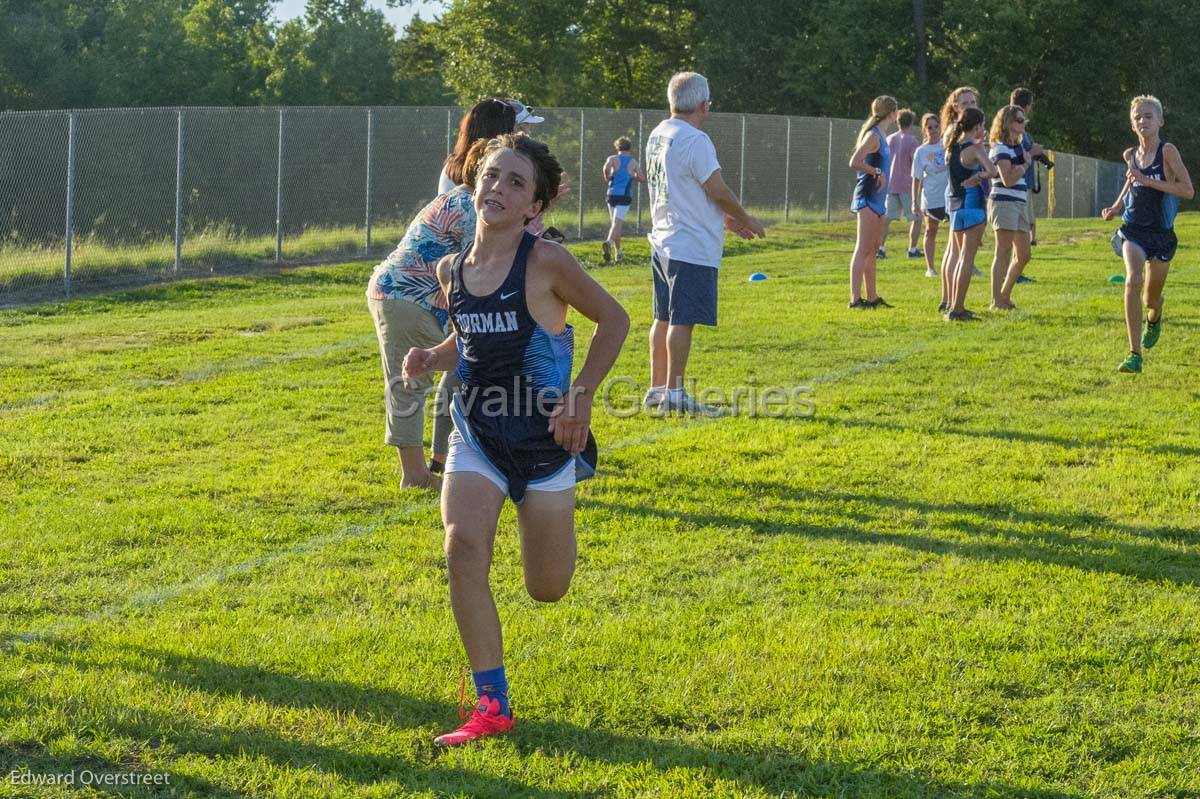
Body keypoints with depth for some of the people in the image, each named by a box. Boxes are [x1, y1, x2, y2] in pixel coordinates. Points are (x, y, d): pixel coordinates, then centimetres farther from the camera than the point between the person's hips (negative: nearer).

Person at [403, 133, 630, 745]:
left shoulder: (546, 263, -16)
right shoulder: (452, 269, 0)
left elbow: (614, 319, -5)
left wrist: (581, 395, -12)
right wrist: (431, 359, -3)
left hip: (542, 438, -3)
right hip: (477, 435, 3)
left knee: (547, 590, 7)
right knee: (463, 545, -23)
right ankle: (492, 704, -13)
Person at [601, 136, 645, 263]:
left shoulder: (613, 159, 2)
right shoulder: (633, 163, 5)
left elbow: (606, 167, -19)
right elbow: (642, 179, 2)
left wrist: (607, 177, 1)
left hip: (612, 194, 2)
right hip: (625, 195, -2)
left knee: (616, 223, 17)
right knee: (617, 223, -13)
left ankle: (618, 252, 22)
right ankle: (609, 242, -41)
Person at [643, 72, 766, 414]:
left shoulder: (658, 135, 12)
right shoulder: (695, 141, -18)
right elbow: (719, 191, -16)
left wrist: (725, 219, 21)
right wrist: (747, 220, 1)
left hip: (662, 241, 9)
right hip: (692, 247, -9)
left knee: (664, 318, 14)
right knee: (682, 320, -6)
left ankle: (657, 389, 20)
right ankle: (674, 394, -4)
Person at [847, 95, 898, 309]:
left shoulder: (880, 136, 16)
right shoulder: (873, 136, -13)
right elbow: (854, 162, -23)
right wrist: (876, 171, -16)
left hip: (877, 200, 10)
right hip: (868, 198, -10)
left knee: (873, 250, 14)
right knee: (863, 249, -12)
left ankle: (872, 297, 19)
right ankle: (855, 298, -15)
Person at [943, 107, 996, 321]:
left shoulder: (952, 147, 9)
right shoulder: (975, 149, -12)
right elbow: (993, 171, -25)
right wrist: (981, 176, -8)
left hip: (955, 206, 7)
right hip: (973, 205, -7)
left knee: (962, 257, 18)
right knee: (968, 258, -5)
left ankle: (953, 306, 18)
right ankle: (957, 309, -8)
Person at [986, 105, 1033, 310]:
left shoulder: (1018, 146, 18)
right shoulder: (1001, 148, -10)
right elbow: (1008, 180, -18)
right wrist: (1025, 164, -7)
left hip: (1019, 203, 9)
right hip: (1004, 203, -9)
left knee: (1023, 255, 10)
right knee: (1003, 253, -8)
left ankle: (1005, 295, 22)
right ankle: (996, 301, -5)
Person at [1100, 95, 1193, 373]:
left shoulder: (1167, 151, -11)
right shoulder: (1131, 155, 3)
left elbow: (1188, 191, -19)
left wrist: (1147, 181, -23)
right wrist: (1116, 206, 12)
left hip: (1161, 233, -2)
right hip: (1133, 230, 2)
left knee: (1152, 297, 13)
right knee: (1133, 281, -23)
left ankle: (1154, 319, 54)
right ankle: (1135, 355, -24)